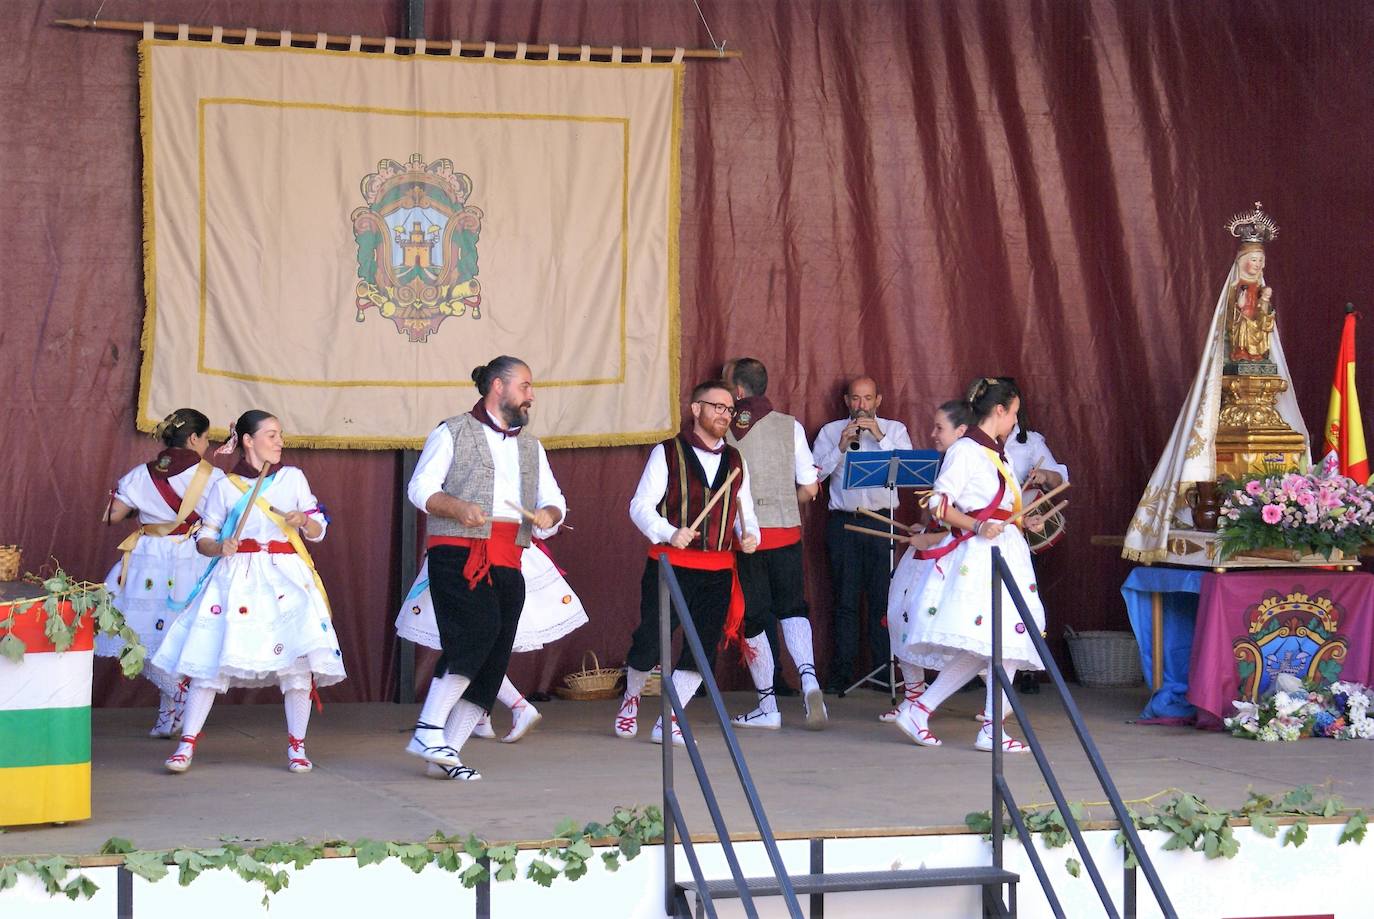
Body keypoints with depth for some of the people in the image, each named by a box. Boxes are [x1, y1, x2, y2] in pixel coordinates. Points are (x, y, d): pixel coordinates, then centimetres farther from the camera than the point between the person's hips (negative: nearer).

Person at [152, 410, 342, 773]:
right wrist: (219, 547, -15)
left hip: (286, 575, 1)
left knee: (296, 658, -7)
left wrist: (305, 521, -10)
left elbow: (319, 529, 11)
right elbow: (204, 538, 6)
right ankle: (187, 744, 1)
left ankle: (297, 746, 4)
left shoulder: (293, 478, 10)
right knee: (210, 660, -6)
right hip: (236, 576, -1)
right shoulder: (224, 486, 6)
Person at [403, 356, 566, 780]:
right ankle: (429, 731, -21)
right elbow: (420, 488, -2)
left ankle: (445, 755, 3)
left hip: (507, 563, 7)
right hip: (458, 554, -7)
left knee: (492, 661, -1)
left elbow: (554, 500, 20)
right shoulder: (453, 433, 5)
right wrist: (459, 508, -21)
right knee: (478, 631, -27)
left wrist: (549, 514, -5)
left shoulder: (530, 445, 24)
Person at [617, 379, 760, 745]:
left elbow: (745, 512, 20)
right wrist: (669, 534, -23)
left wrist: (749, 536, -3)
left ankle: (667, 723, 4)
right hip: (670, 564, -4)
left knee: (703, 647, -5)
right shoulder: (667, 453, 0)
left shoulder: (735, 461, 15)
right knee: (649, 642, -3)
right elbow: (640, 506, -6)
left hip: (717, 570, 4)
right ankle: (631, 698, 27)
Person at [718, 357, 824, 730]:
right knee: (792, 609, 14)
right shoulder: (789, 426, 0)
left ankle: (767, 706, 10)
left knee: (753, 619, 8)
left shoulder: (724, 431, -5)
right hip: (785, 531, 1)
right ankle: (809, 680, -10)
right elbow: (810, 488, 2)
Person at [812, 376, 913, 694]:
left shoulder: (895, 429, 10)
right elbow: (816, 473, 0)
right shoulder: (831, 432, 11)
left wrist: (881, 437, -13)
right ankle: (840, 674, 3)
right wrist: (841, 447, -12)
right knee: (845, 600, 0)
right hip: (843, 522, 0)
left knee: (882, 599, -2)